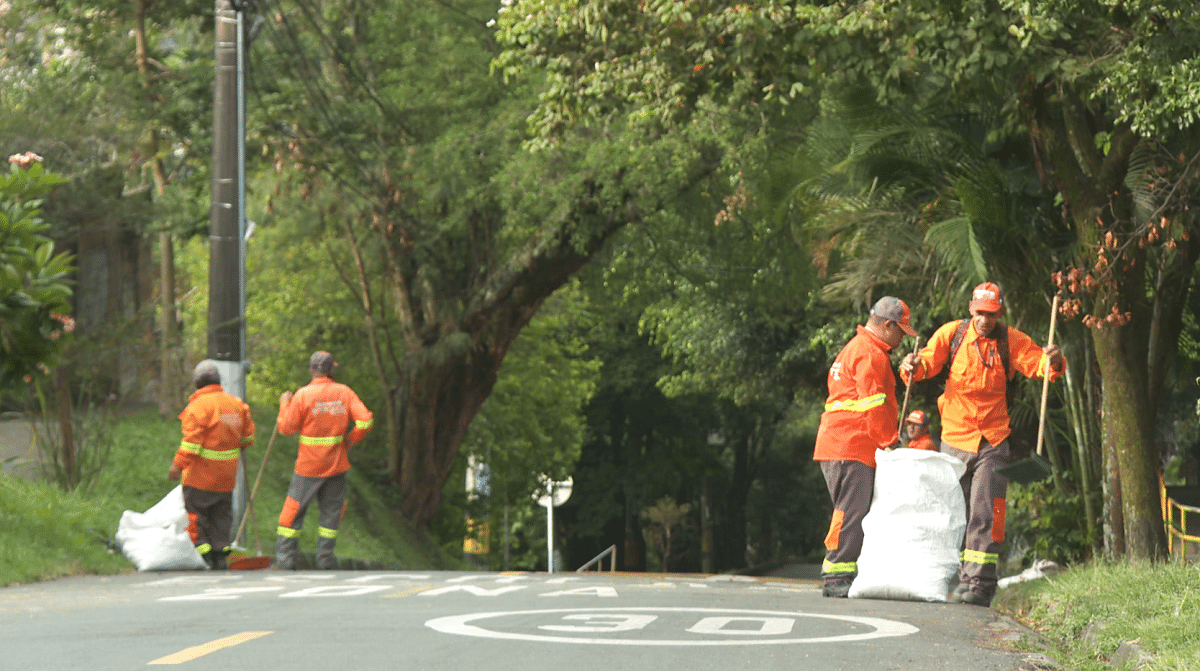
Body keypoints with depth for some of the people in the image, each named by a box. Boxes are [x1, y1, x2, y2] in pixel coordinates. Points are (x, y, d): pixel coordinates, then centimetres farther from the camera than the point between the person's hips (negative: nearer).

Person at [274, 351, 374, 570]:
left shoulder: (303, 395, -11)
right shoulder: (345, 393, -2)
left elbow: (286, 427, -8)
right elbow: (365, 421, -8)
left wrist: (284, 404, 8)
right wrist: (350, 440, 6)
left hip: (308, 465, -2)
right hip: (337, 464, 2)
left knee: (293, 510, 5)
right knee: (331, 510, 13)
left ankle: (285, 558, 4)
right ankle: (325, 558, 15)